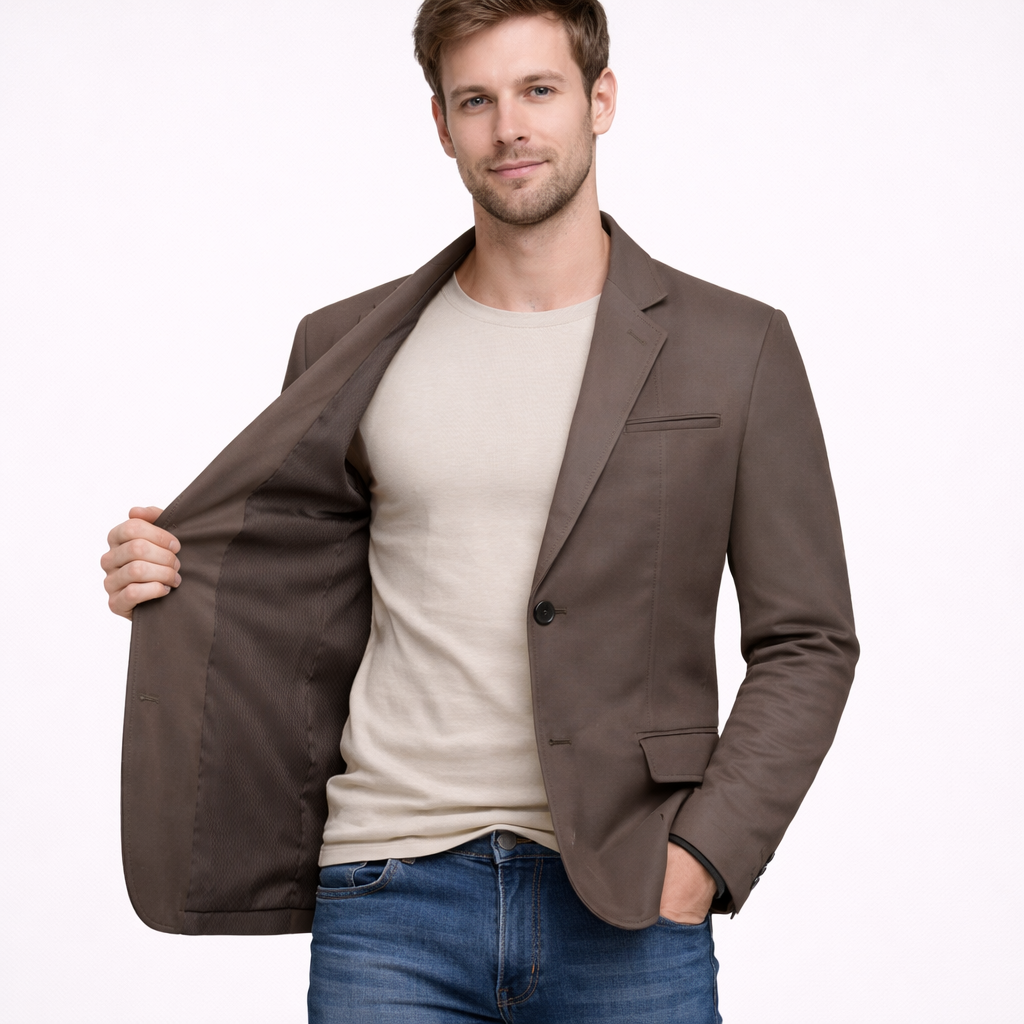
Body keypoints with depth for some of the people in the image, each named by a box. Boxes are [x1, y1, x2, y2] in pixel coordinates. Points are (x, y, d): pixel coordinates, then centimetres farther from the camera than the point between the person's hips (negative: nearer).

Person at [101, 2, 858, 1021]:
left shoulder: (737, 348, 3)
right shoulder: (349, 348, 9)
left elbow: (807, 642, 3)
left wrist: (701, 856, -7)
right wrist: (165, 576, -1)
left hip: (628, 902, -1)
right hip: (389, 896, 2)